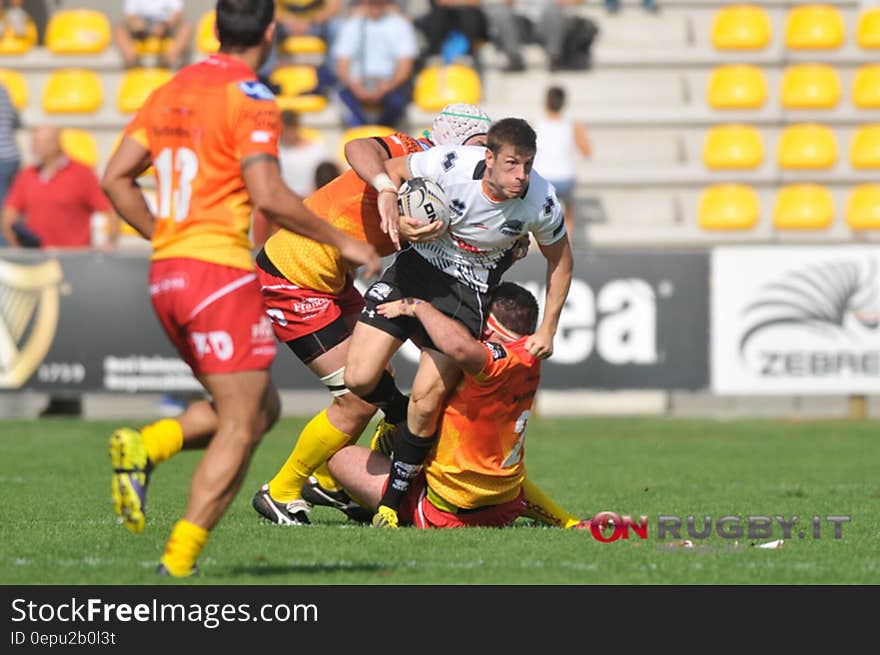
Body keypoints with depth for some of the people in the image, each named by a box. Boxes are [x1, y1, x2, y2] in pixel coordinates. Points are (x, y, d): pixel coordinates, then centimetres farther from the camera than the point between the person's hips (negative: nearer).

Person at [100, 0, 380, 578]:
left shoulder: (172, 91, 14)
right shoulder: (250, 98, -9)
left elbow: (116, 177, 13)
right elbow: (268, 195, -18)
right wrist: (342, 241, -8)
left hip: (165, 271, 8)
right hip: (220, 270, -8)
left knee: (263, 407, 17)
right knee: (240, 428, -3)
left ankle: (146, 446, -3)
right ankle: (179, 563, -12)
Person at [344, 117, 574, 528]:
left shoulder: (542, 203, -19)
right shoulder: (452, 165, -24)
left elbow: (560, 261, 1)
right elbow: (389, 168, -5)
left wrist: (547, 331, 1)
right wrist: (391, 199, -27)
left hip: (469, 291, -1)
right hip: (417, 267, 1)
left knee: (426, 401, -12)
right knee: (360, 379, -12)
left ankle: (391, 503, 7)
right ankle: (400, 421, 24)